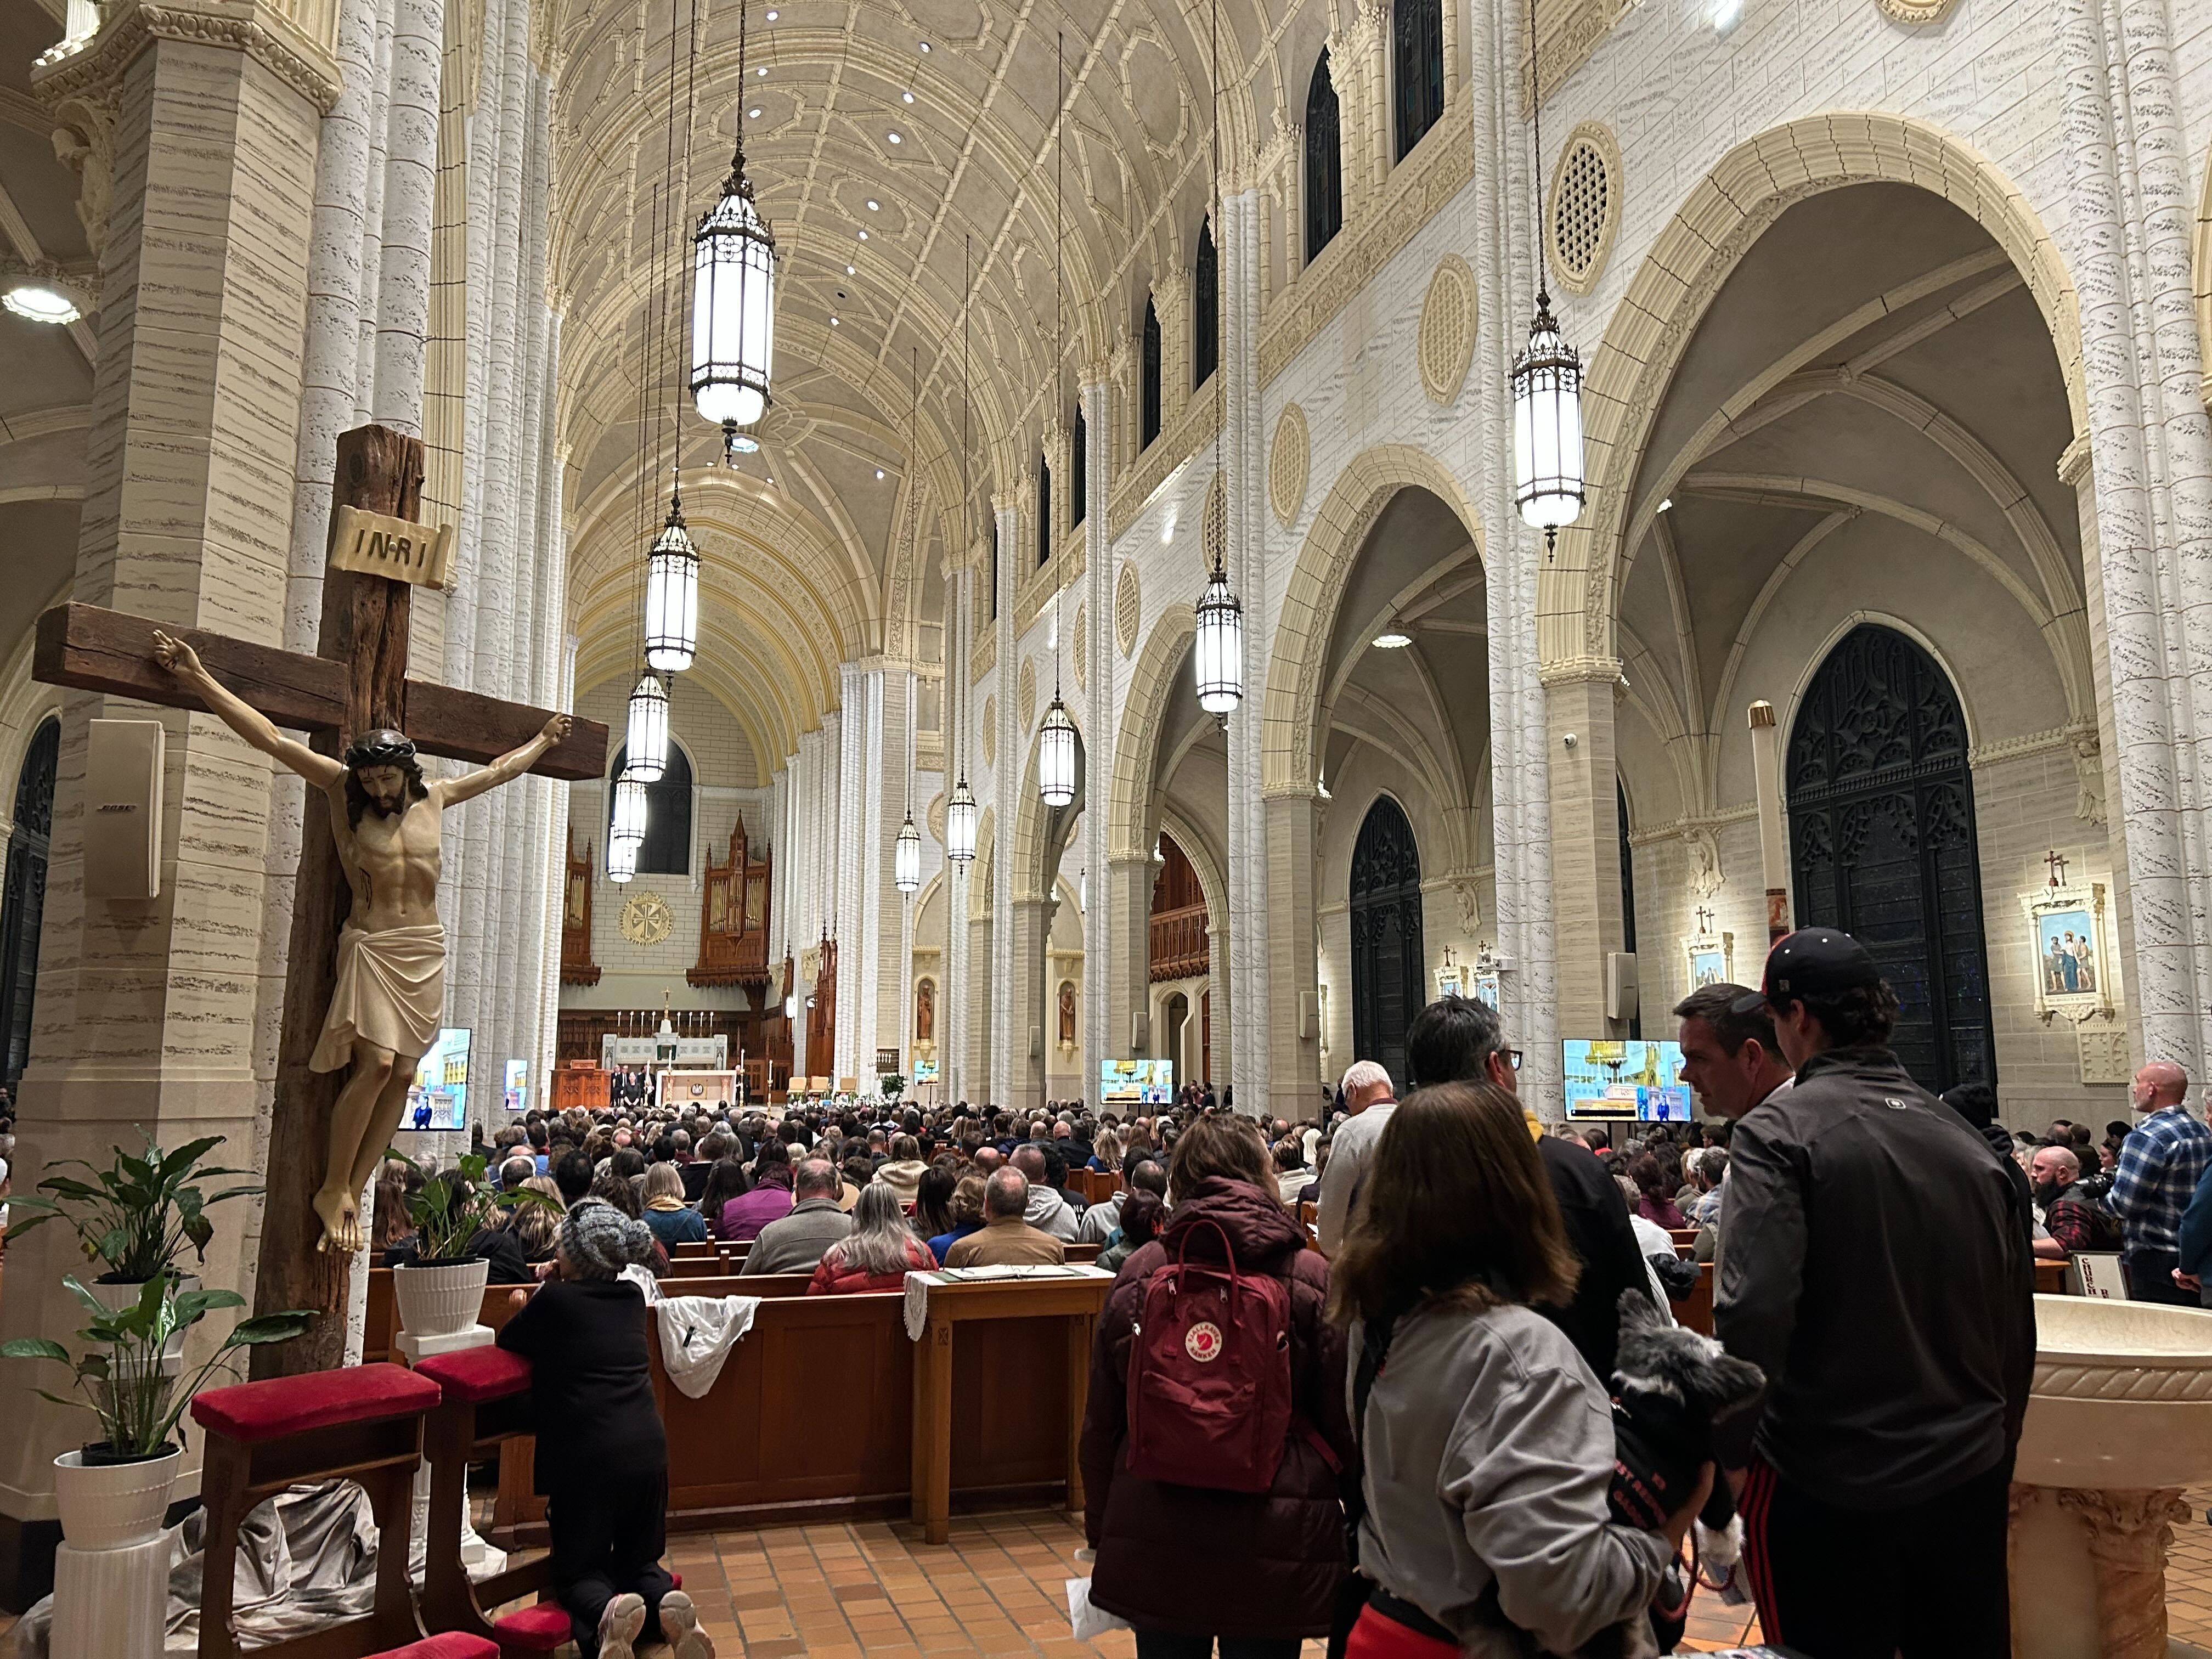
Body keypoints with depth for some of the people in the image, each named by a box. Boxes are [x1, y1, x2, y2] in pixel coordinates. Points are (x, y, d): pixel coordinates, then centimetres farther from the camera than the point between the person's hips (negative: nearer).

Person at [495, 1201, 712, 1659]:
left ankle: (608, 1611, -21)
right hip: (647, 1449, 4)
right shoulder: (632, 1297, 10)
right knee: (639, 1559, 23)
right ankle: (668, 1605, -13)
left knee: (578, 1569, 15)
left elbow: (508, 1342, 14)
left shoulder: (554, 1299, -4)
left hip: (585, 1456, -4)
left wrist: (528, 1312, 32)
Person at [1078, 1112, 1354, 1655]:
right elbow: (1343, 1420, -3)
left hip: (1152, 1538, 2)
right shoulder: (1312, 1279, -9)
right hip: (1273, 1541, -2)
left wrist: (1100, 1529, 17)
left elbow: (1101, 1420, 5)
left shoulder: (1137, 1274, -2)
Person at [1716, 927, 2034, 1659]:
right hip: (1971, 1479, 6)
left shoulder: (1780, 1133, -15)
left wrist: (1727, 1449, -12)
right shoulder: (1966, 1140, 3)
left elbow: (1754, 1311, -25)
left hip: (1827, 1488, -5)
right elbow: (2016, 1322, 10)